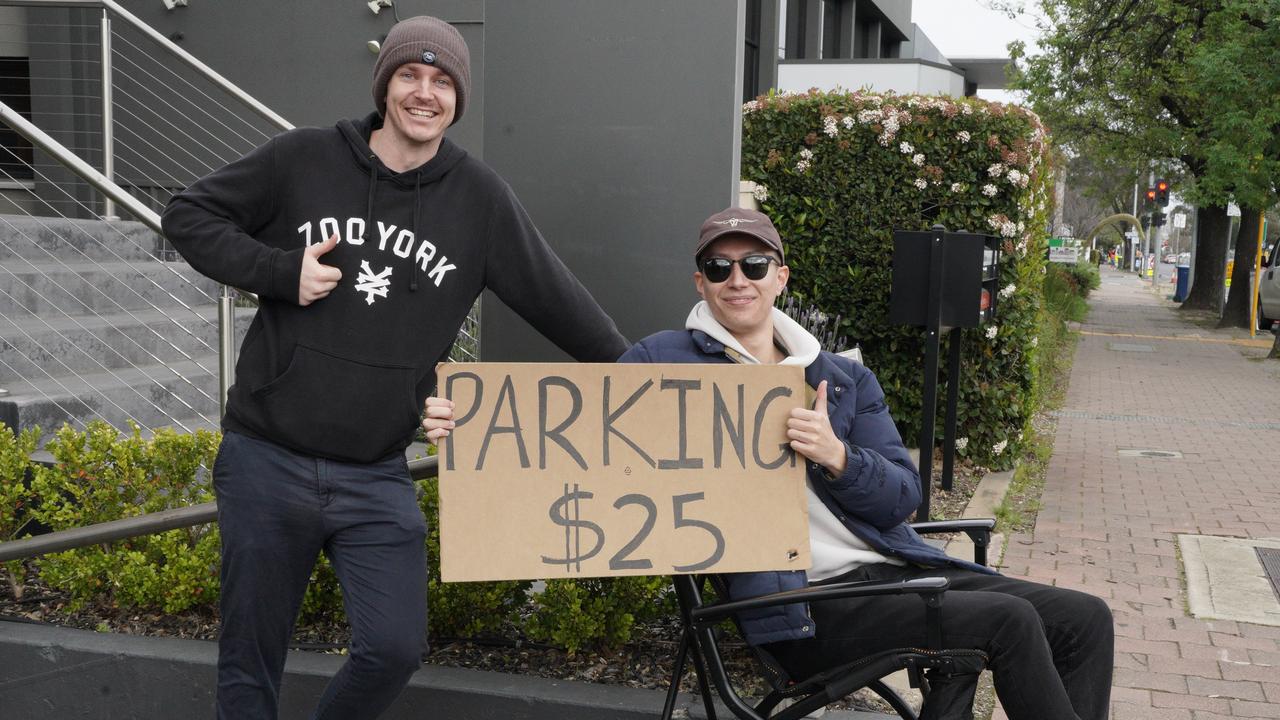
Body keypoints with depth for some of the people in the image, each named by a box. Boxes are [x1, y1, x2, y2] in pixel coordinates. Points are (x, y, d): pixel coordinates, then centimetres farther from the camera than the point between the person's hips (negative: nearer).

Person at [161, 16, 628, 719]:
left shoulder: (479, 196, 0)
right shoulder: (302, 158, -2)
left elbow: (555, 295, 5)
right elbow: (188, 214, 4)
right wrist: (281, 271, -11)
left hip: (376, 477, 1)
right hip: (266, 460, 0)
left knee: (396, 647, -6)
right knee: (249, 661, 8)